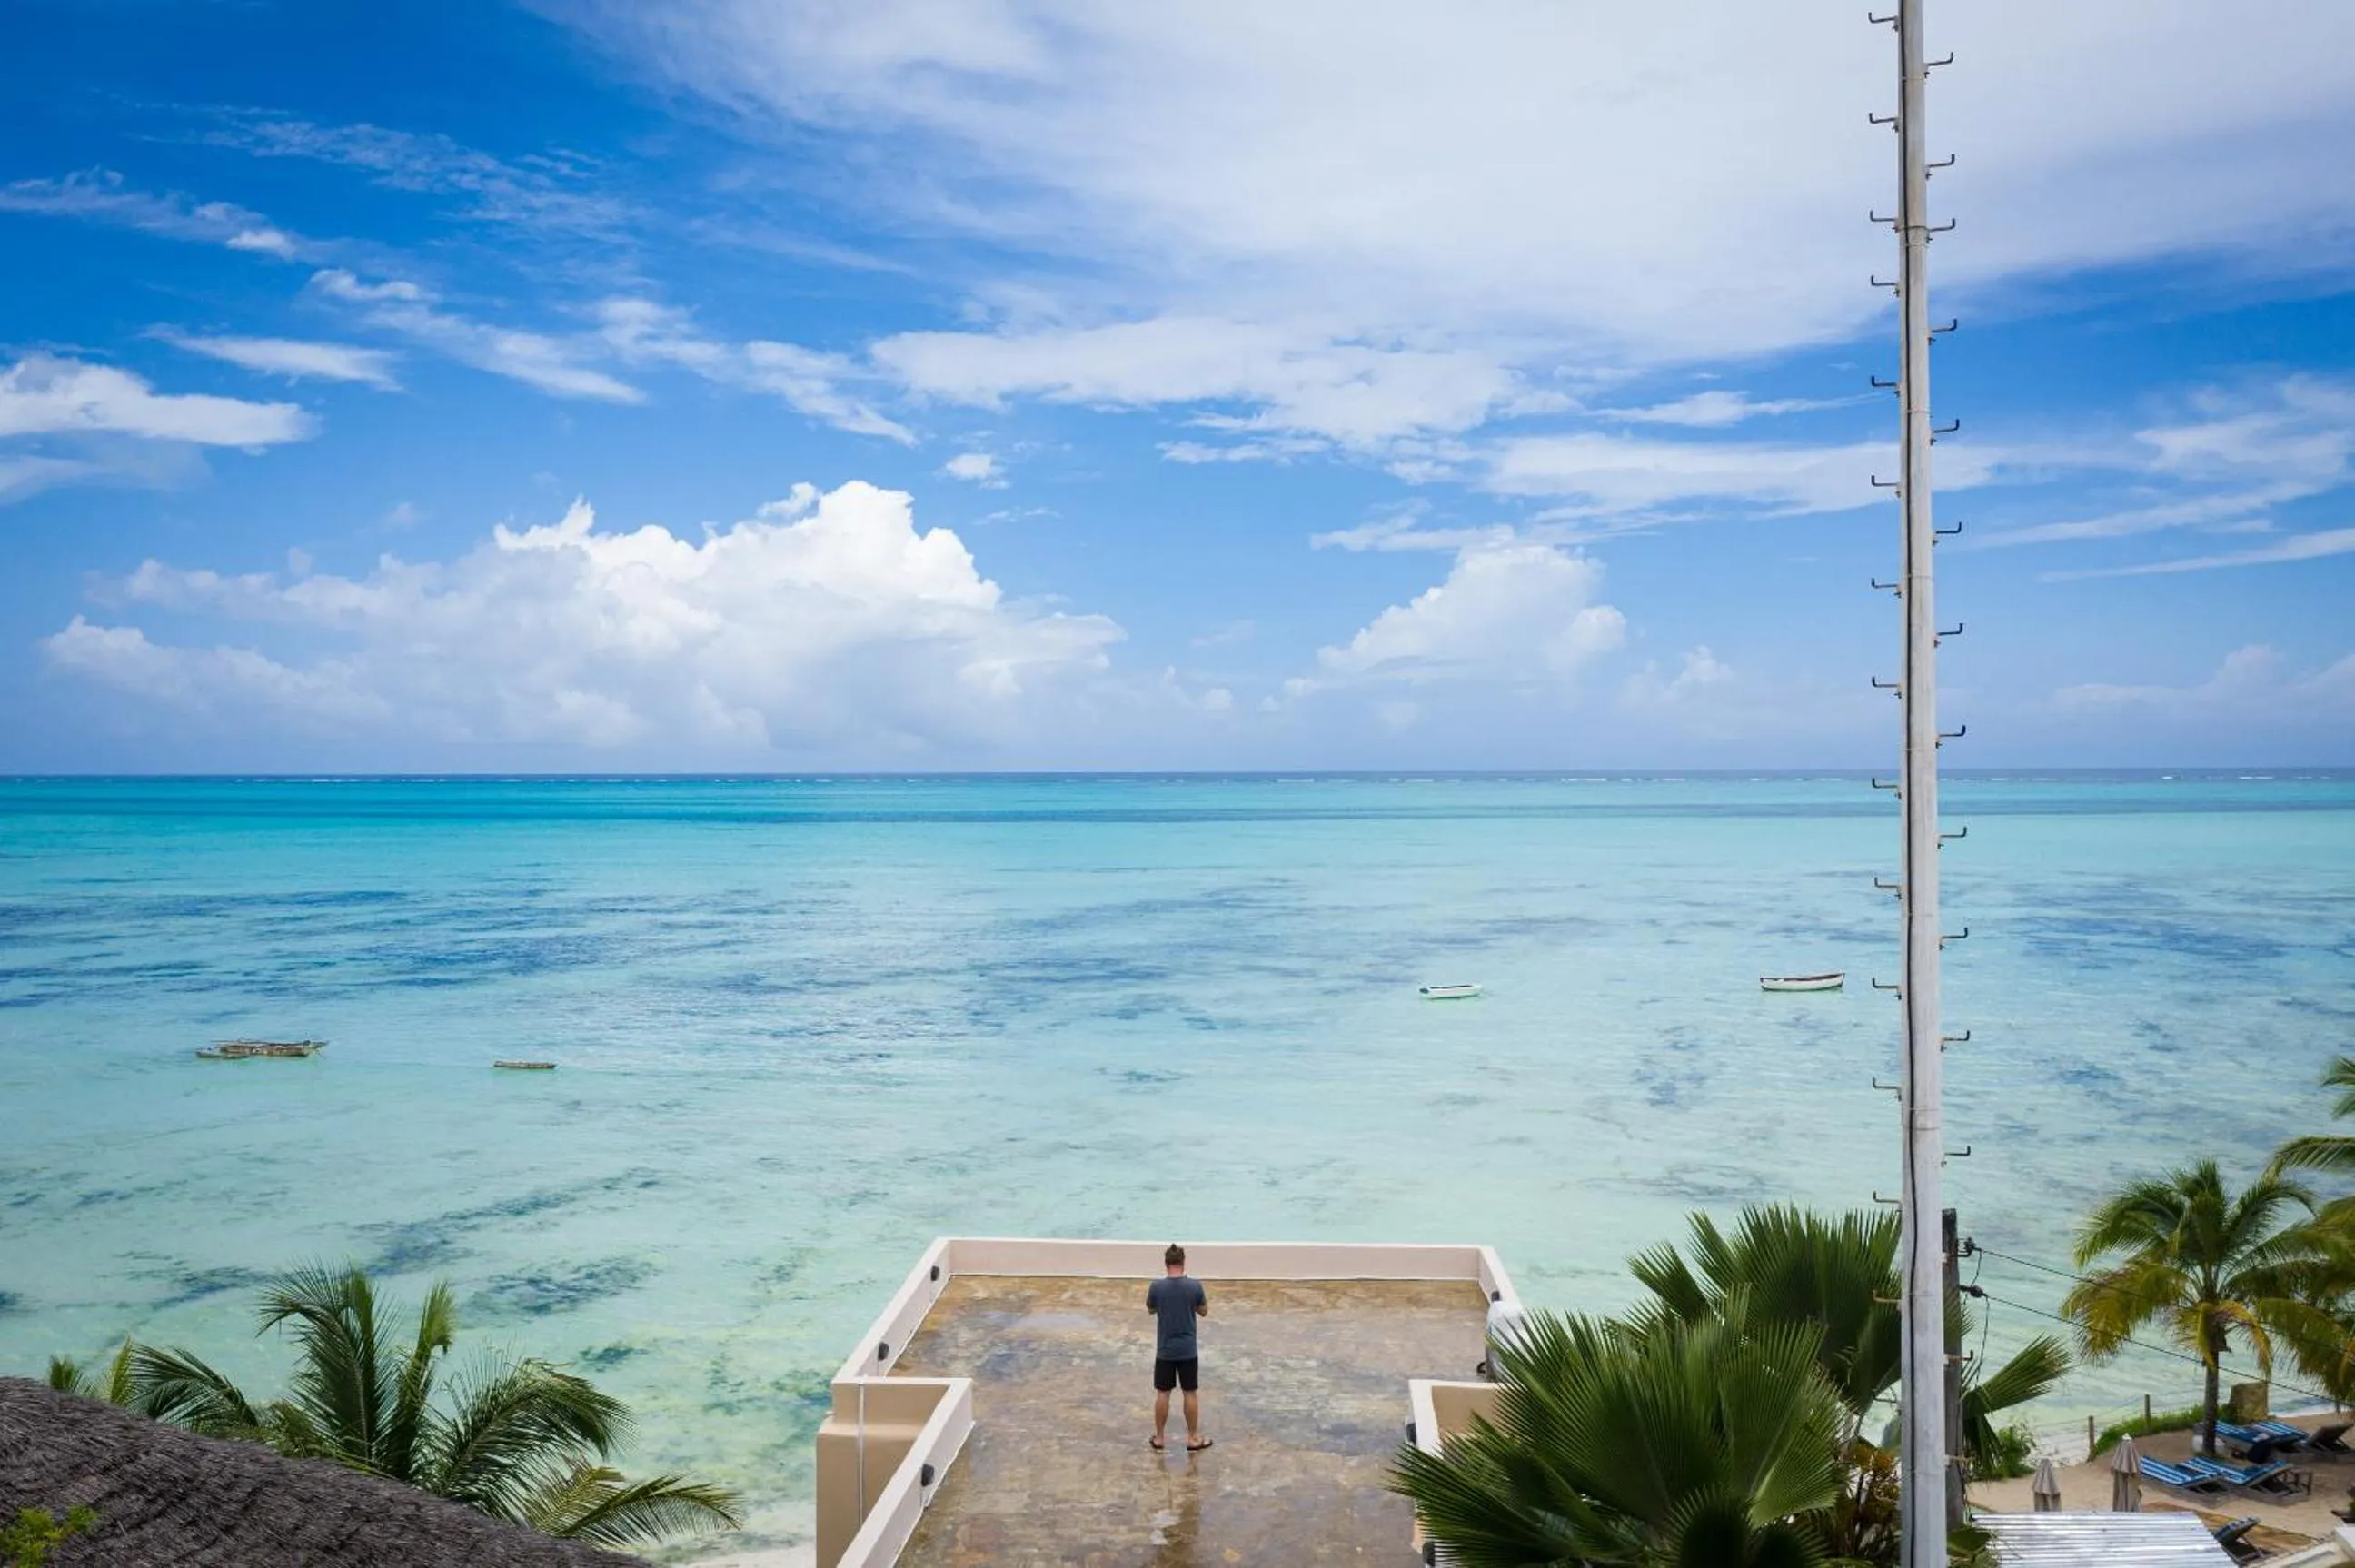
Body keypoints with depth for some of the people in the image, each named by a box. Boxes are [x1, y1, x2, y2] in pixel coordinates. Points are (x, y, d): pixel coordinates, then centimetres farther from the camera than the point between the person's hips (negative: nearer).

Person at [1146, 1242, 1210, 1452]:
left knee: (1162, 1393, 11)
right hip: (1188, 1350, 0)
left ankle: (1159, 1438, 20)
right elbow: (1204, 1312, 4)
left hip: (1164, 1350, 0)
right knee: (1191, 1393, 11)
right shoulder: (1194, 1286, -12)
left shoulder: (1156, 1287, -12)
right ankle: (1193, 1439, 18)